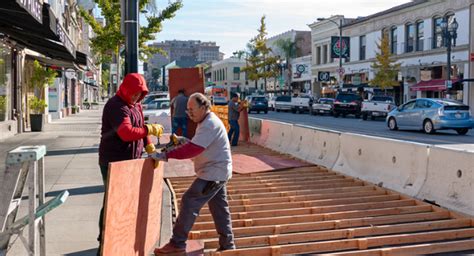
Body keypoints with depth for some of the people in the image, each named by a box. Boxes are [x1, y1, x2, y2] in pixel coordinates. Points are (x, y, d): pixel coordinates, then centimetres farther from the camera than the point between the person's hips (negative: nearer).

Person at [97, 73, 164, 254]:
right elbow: (127, 133, -31)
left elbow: (140, 129, 16)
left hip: (131, 161, 9)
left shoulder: (136, 105, 12)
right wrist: (149, 129, -23)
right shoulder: (115, 106, -19)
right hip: (113, 162, -9)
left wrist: (151, 149, 8)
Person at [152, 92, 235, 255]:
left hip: (213, 173, -11)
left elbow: (193, 149, -30)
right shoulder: (207, 122, 13)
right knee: (219, 209, 14)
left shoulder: (210, 124, -21)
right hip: (216, 172, 11)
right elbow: (196, 146, 15)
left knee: (189, 202, -10)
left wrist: (166, 155, -30)